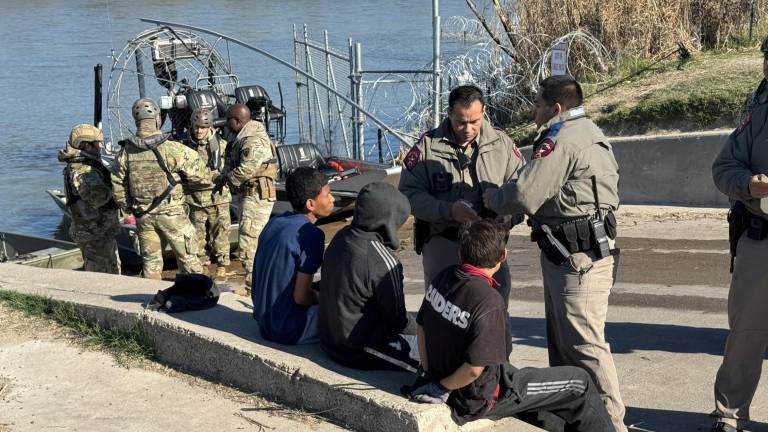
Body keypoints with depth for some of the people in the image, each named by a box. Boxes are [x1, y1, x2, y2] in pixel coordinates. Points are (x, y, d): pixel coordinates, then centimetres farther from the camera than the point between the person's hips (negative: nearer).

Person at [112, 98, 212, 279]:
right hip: (171, 213, -4)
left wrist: (129, 208, 19)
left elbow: (118, 186, 5)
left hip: (143, 216, 4)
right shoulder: (174, 149, -16)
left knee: (150, 261, 14)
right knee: (188, 258, 8)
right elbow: (201, 177, -10)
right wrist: (182, 180, 11)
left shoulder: (125, 153, -3)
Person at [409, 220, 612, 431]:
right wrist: (443, 387, -13)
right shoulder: (490, 302, -29)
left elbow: (421, 327, 5)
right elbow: (475, 368, -29)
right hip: (481, 400, -8)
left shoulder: (443, 278, -7)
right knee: (579, 383, 6)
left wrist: (432, 373, 13)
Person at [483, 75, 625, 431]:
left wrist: (492, 199, -2)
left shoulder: (562, 141, -17)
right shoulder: (588, 132, 17)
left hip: (577, 258, -11)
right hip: (569, 255, 11)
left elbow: (524, 195, -21)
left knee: (583, 344, -7)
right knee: (561, 340, 19)